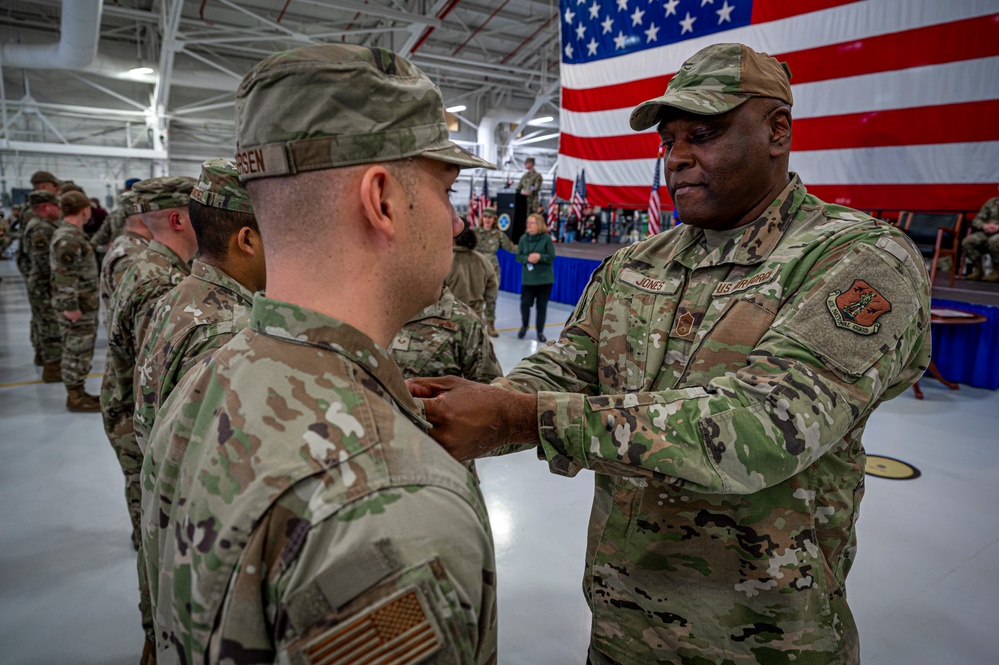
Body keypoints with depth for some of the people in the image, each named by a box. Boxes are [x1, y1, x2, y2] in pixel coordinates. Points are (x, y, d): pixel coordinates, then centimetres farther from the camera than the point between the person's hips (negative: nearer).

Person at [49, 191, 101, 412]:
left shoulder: (72, 234, 13)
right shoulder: (68, 238, -19)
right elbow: (64, 277, -23)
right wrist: (70, 307, -23)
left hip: (84, 305, 10)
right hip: (77, 307, -10)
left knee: (80, 351, 16)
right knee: (77, 351, -1)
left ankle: (78, 392, 25)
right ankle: (75, 397, 8)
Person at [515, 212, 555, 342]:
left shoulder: (547, 238, -6)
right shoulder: (524, 238, 1)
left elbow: (552, 257, -6)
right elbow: (518, 256, 1)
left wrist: (540, 257, -23)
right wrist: (528, 258, -18)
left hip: (544, 278, -1)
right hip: (528, 278, 1)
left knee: (542, 306, 4)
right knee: (525, 303, -2)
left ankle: (540, 331, 19)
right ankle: (524, 326, 26)